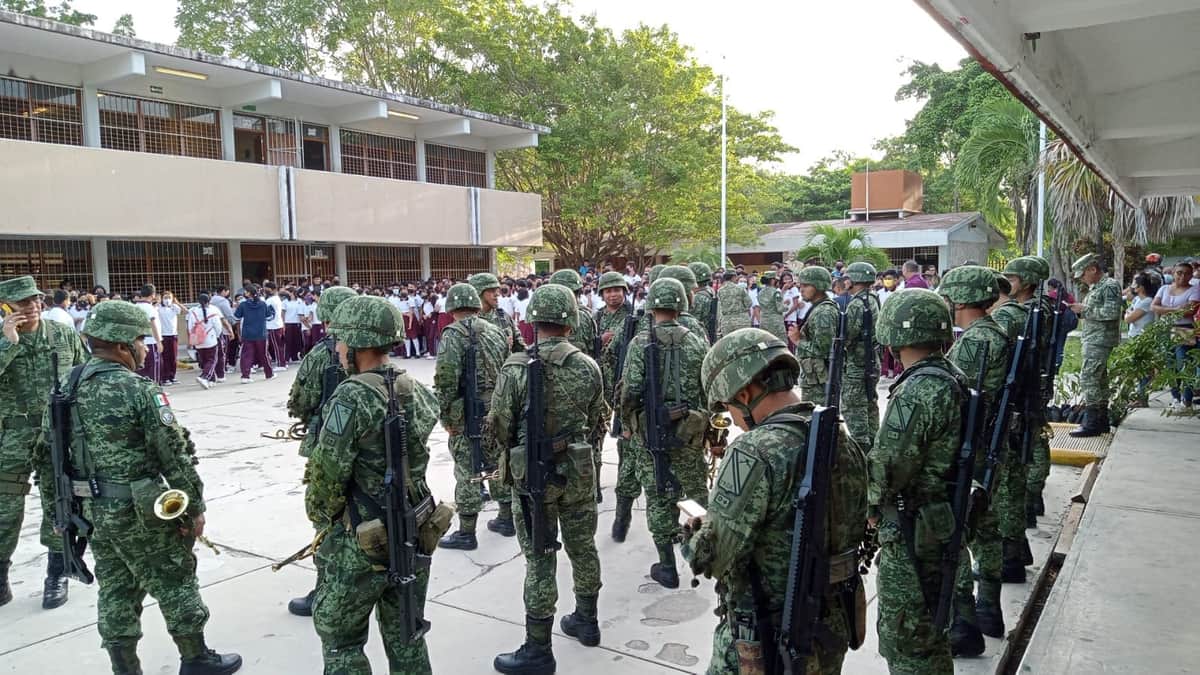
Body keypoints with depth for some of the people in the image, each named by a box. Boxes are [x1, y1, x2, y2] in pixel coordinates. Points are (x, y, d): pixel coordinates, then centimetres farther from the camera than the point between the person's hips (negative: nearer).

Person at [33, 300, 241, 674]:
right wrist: (195, 507, -8)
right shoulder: (139, 391, -19)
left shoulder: (66, 390, 3)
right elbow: (175, 456, -18)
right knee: (176, 585, 9)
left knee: (116, 594, 16)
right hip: (141, 514, -7)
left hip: (94, 513, 7)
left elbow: (46, 457, 10)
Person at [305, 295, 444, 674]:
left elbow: (327, 475, -17)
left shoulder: (352, 397, -20)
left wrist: (322, 517, 2)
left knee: (341, 643, 14)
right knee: (406, 639, 19)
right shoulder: (417, 391, 2)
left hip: (360, 544, -6)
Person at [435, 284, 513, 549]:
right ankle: (507, 519, 28)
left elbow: (446, 380, -17)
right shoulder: (495, 331, 9)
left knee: (468, 472, 1)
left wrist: (445, 417, -9)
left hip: (469, 415, -6)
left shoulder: (453, 334, -10)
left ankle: (466, 533, 8)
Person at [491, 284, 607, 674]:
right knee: (582, 547, 19)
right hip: (579, 472, 4)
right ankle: (586, 621, 37)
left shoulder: (516, 368, -15)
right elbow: (599, 421, 4)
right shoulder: (588, 367, -4)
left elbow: (500, 426, -9)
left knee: (540, 559, 3)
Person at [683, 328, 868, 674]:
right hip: (833, 630, 7)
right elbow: (851, 532, 10)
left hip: (767, 643, -7)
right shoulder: (846, 444, 0)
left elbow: (711, 557, -23)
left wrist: (692, 537, 0)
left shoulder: (753, 453, -24)